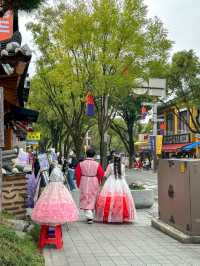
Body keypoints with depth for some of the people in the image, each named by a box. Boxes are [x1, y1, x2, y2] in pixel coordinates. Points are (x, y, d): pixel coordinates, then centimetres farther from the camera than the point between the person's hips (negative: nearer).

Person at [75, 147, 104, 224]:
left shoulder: (81, 164, -5)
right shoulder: (97, 164, -7)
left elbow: (77, 174, -2)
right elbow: (101, 175, -3)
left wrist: (78, 184, 10)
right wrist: (99, 183, 15)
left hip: (84, 184, 0)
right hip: (94, 183, 0)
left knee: (86, 200, 4)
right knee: (92, 199, 14)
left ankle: (89, 216, -10)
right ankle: (90, 215, 24)